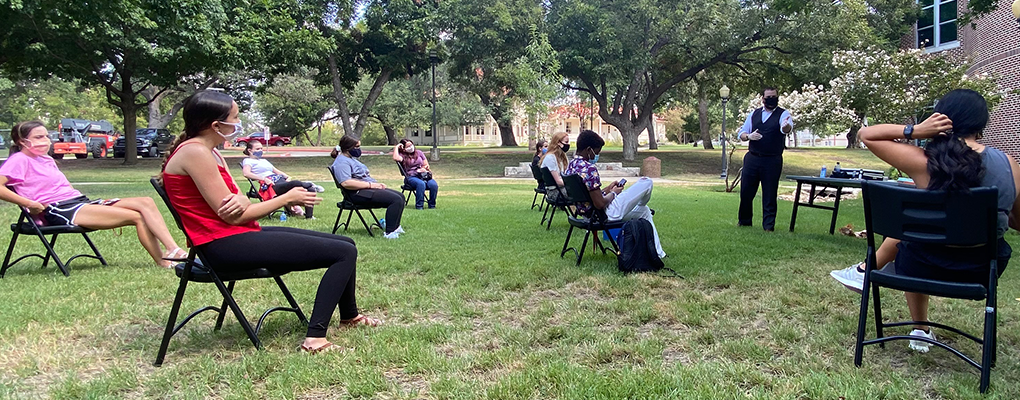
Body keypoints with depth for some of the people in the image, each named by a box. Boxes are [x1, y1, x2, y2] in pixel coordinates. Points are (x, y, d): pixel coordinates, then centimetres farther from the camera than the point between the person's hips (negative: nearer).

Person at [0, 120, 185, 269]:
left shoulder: (47, 160, 25)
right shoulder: (19, 160, -1)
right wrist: (29, 204, -19)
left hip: (80, 202, 9)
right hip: (59, 211, -9)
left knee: (146, 202, -10)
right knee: (136, 216, -23)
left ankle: (172, 249, -22)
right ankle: (163, 262, -19)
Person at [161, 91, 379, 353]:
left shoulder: (209, 152, 15)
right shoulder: (194, 153, -16)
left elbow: (238, 206, 7)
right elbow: (232, 216, -18)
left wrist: (242, 201, -19)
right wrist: (287, 198, -7)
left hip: (240, 236, 10)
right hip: (226, 245, -10)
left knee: (345, 244, 14)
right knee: (344, 253, -15)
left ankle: (349, 315, 35)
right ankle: (315, 337, -16)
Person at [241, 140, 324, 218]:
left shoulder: (264, 160, 34)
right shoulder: (248, 161, 9)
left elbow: (276, 171, 32)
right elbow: (246, 173, -12)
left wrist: (287, 177, 11)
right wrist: (264, 179, -21)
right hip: (270, 186, -9)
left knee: (310, 190, -11)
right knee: (296, 184, -35)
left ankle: (309, 216, -9)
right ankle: (310, 185, -2)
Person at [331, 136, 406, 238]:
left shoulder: (350, 159, 21)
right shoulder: (341, 162, -13)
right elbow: (346, 183, -27)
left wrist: (377, 183, 8)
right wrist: (371, 184, -22)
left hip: (367, 188, 11)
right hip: (358, 194, -11)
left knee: (400, 196, 10)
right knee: (396, 200, -23)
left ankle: (395, 226, 15)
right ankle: (390, 233, -22)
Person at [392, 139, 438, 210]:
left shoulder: (419, 152, 21)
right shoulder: (402, 155, 9)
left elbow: (426, 165, 20)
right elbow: (396, 158, -16)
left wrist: (422, 169, -3)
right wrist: (396, 147, -3)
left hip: (424, 175, 4)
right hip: (411, 177, -3)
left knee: (434, 185, -29)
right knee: (421, 184, -38)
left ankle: (432, 206, -15)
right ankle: (419, 206, -32)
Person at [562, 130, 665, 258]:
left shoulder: (569, 167, 4)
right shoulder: (589, 169, -26)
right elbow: (600, 204, -26)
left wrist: (608, 189, 11)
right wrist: (613, 193, -7)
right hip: (608, 213, -10)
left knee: (645, 211, 26)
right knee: (646, 182, 1)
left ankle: (658, 253, 31)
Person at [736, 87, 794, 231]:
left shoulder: (783, 114, 1)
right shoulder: (754, 114, 12)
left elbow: (786, 129, -21)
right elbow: (741, 133, 12)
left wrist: (786, 126, -46)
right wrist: (748, 136, -11)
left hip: (772, 161, -3)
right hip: (752, 158, 3)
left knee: (770, 194, 0)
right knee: (746, 191, 7)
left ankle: (769, 225, 11)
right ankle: (744, 221, 24)